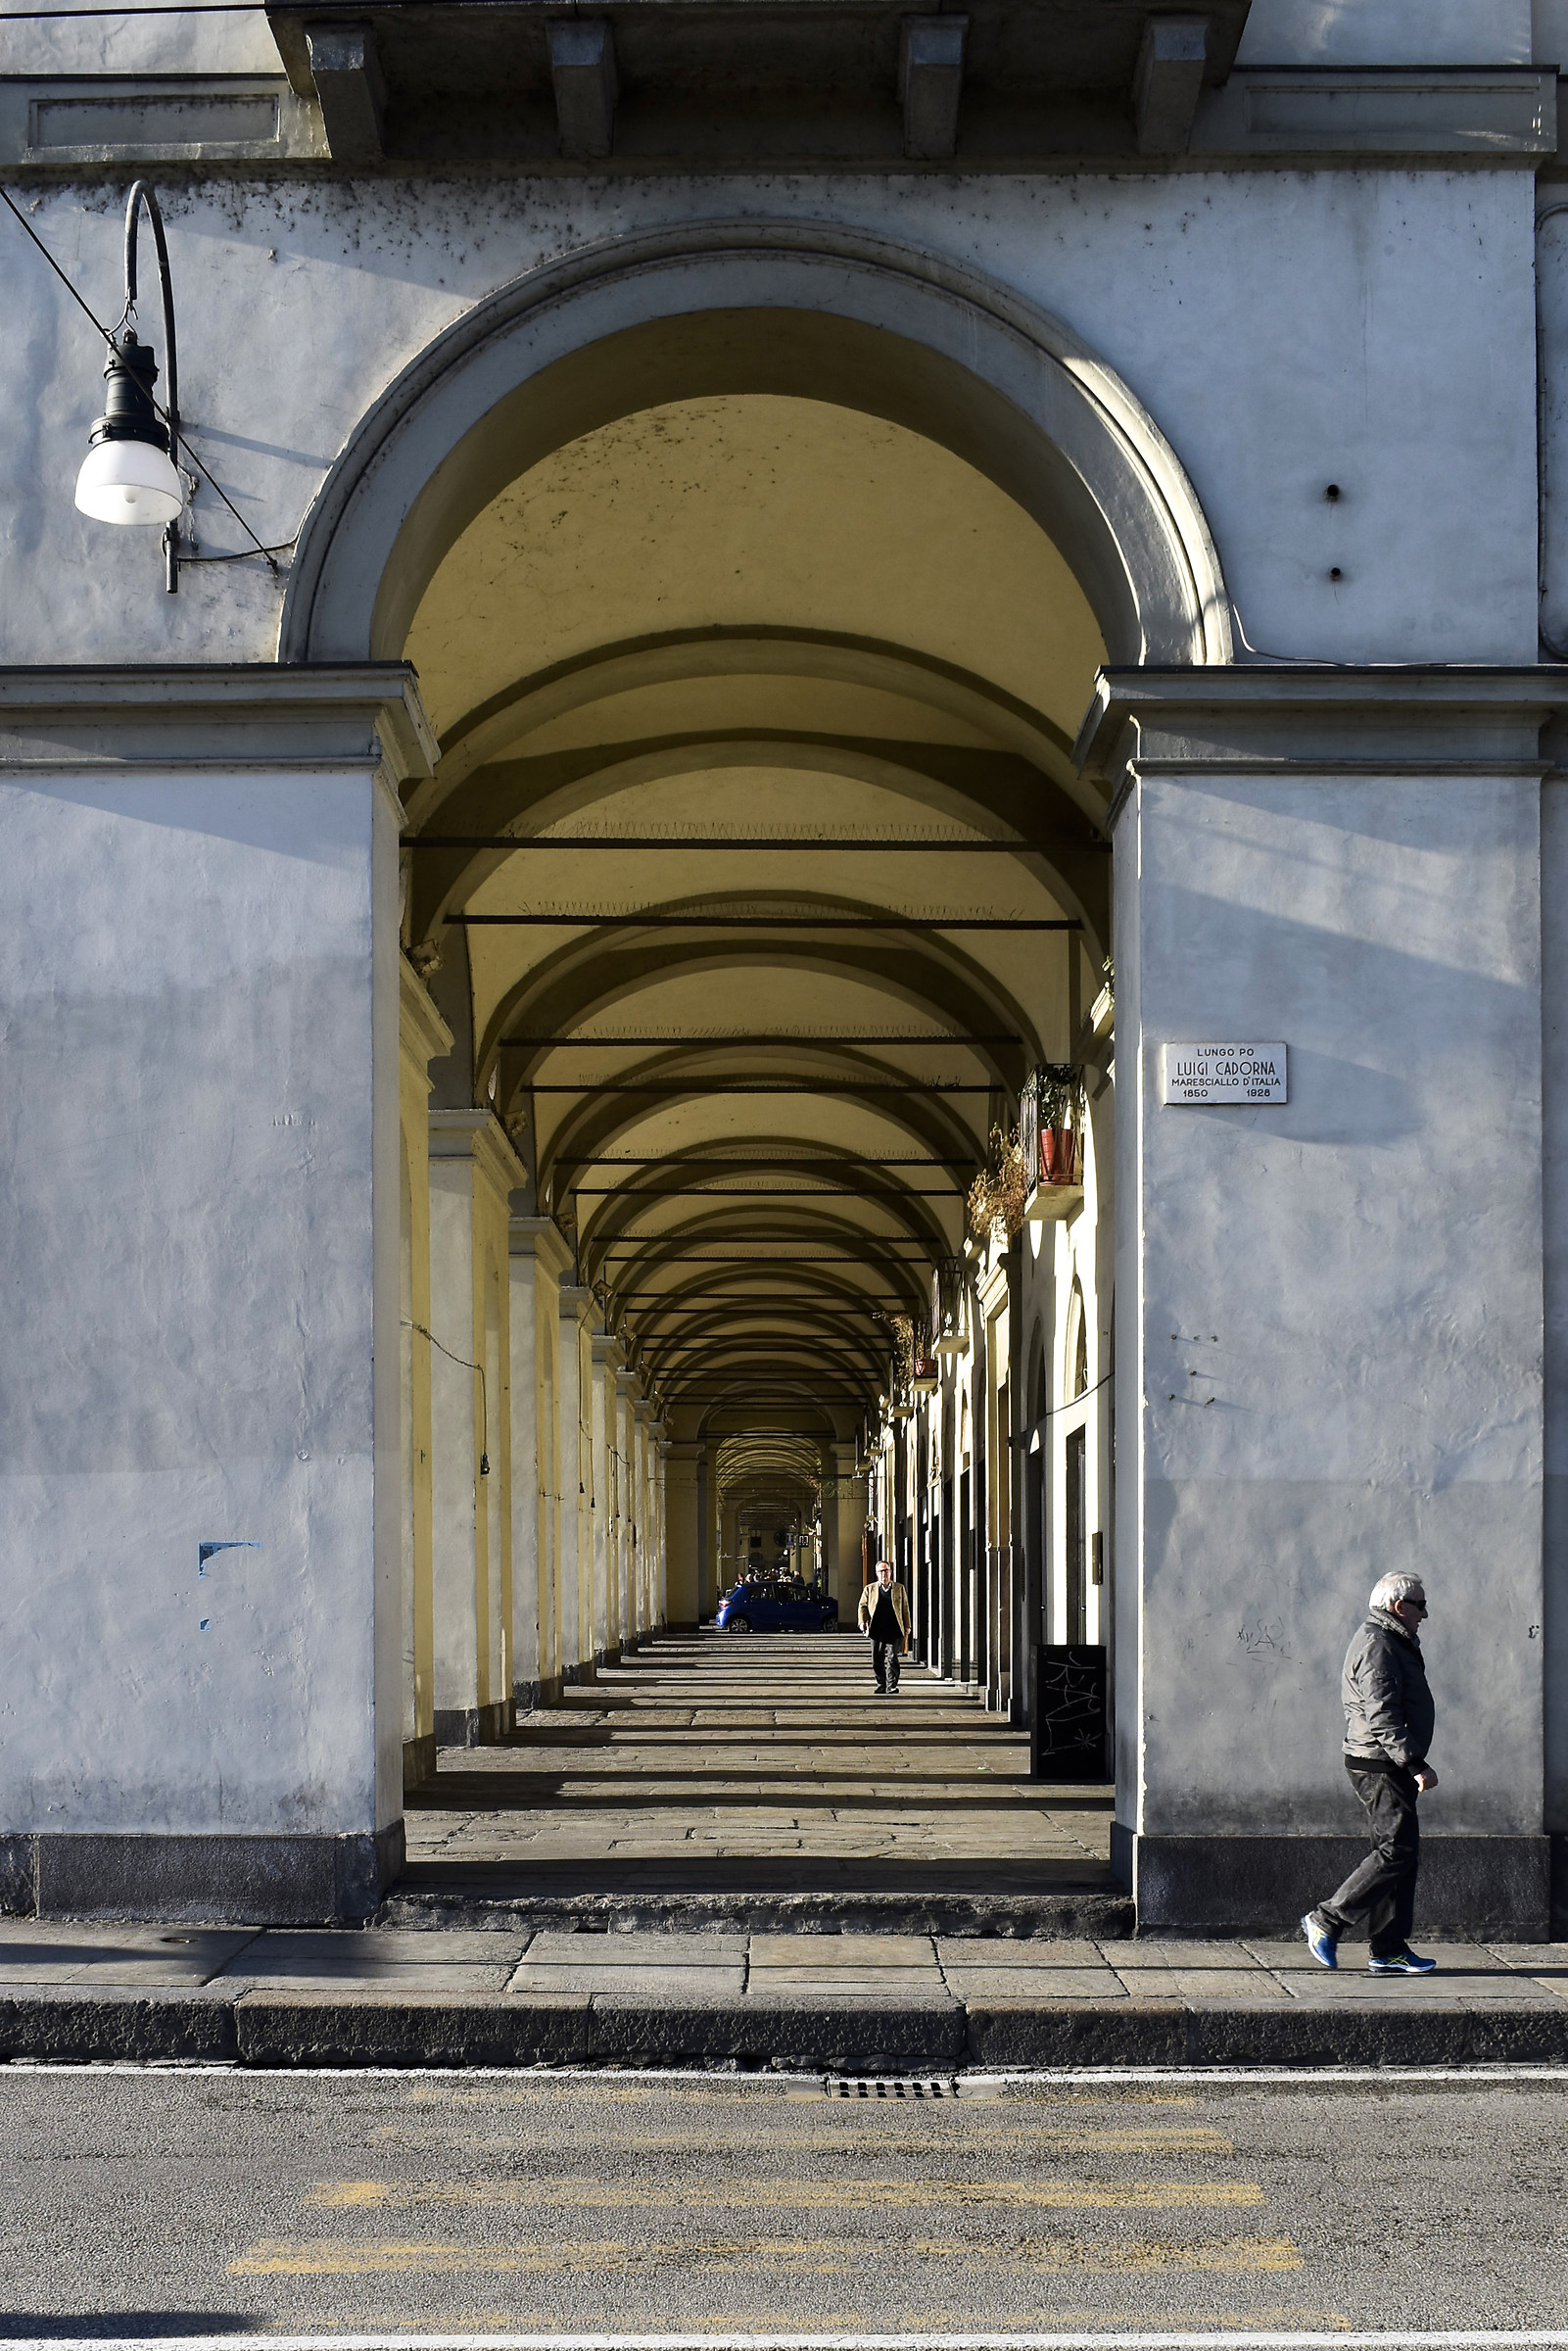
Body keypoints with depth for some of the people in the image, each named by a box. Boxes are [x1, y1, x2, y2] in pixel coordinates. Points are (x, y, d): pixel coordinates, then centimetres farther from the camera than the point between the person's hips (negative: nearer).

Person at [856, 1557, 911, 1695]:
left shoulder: (899, 1588, 11)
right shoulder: (869, 1589, 12)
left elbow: (905, 1609, 14)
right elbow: (863, 1606, 12)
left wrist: (907, 1628, 8)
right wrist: (863, 1622, -5)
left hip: (894, 1631, -2)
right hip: (876, 1631, 2)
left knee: (892, 1659, -11)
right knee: (877, 1661, 5)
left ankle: (892, 1687, -8)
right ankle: (881, 1687, 18)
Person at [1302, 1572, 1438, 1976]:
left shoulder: (1392, 1643, 20)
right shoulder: (1376, 1646, -15)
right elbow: (1382, 1716, -23)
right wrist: (1417, 1764, -25)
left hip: (1391, 1765, 11)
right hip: (1380, 1765, -11)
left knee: (1402, 1853, 9)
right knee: (1397, 1851, -13)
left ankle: (1389, 1951, 9)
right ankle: (1327, 1920, -7)